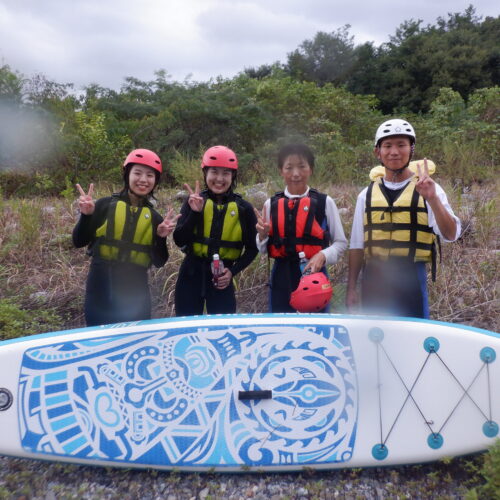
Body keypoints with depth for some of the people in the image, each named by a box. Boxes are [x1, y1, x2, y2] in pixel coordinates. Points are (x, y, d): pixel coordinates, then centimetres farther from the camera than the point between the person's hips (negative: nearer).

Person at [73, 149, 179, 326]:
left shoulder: (154, 217, 4)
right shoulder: (105, 205, -2)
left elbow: (159, 262, 4)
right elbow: (79, 242, -2)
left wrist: (161, 238, -12)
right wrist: (86, 216, -17)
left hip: (135, 293, 2)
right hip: (101, 289, -2)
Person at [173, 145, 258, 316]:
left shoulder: (243, 208, -1)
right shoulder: (194, 202, -1)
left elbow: (252, 248, 6)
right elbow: (179, 241, -8)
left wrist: (233, 271, -8)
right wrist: (195, 212, -20)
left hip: (222, 277, 0)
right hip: (191, 274, 1)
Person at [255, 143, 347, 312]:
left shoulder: (325, 202, -4)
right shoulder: (271, 204, 2)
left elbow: (340, 242, 4)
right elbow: (263, 249, 11)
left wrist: (323, 256, -15)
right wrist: (262, 235, -10)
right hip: (282, 278, 2)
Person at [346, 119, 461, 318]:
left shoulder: (427, 189, 0)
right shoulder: (368, 194, 8)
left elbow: (450, 234, -12)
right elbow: (357, 245, 10)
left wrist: (432, 199, -27)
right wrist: (351, 288, 8)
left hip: (411, 278, -2)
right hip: (373, 278, 3)